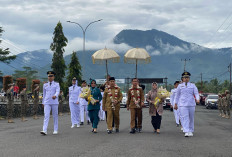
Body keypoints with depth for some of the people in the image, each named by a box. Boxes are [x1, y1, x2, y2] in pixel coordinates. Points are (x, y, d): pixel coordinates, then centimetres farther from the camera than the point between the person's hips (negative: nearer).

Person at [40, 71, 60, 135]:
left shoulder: (56, 84, 3)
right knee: (46, 116, -10)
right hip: (47, 103, 1)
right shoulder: (45, 85, 11)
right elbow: (44, 94, 17)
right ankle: (44, 131, -19)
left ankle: (55, 130, 16)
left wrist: (55, 95, -35)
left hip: (54, 102, -1)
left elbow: (58, 91, -13)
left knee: (55, 116, 5)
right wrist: (43, 102, 17)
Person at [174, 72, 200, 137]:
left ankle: (191, 131, 21)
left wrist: (197, 99, -22)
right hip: (182, 104, -1)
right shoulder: (180, 86, 10)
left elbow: (196, 93, -2)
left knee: (191, 118, 8)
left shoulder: (193, 85, 8)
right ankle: (186, 132, -18)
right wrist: (175, 104, 10)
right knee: (184, 118, -12)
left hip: (191, 104, 1)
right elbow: (177, 95, 13)